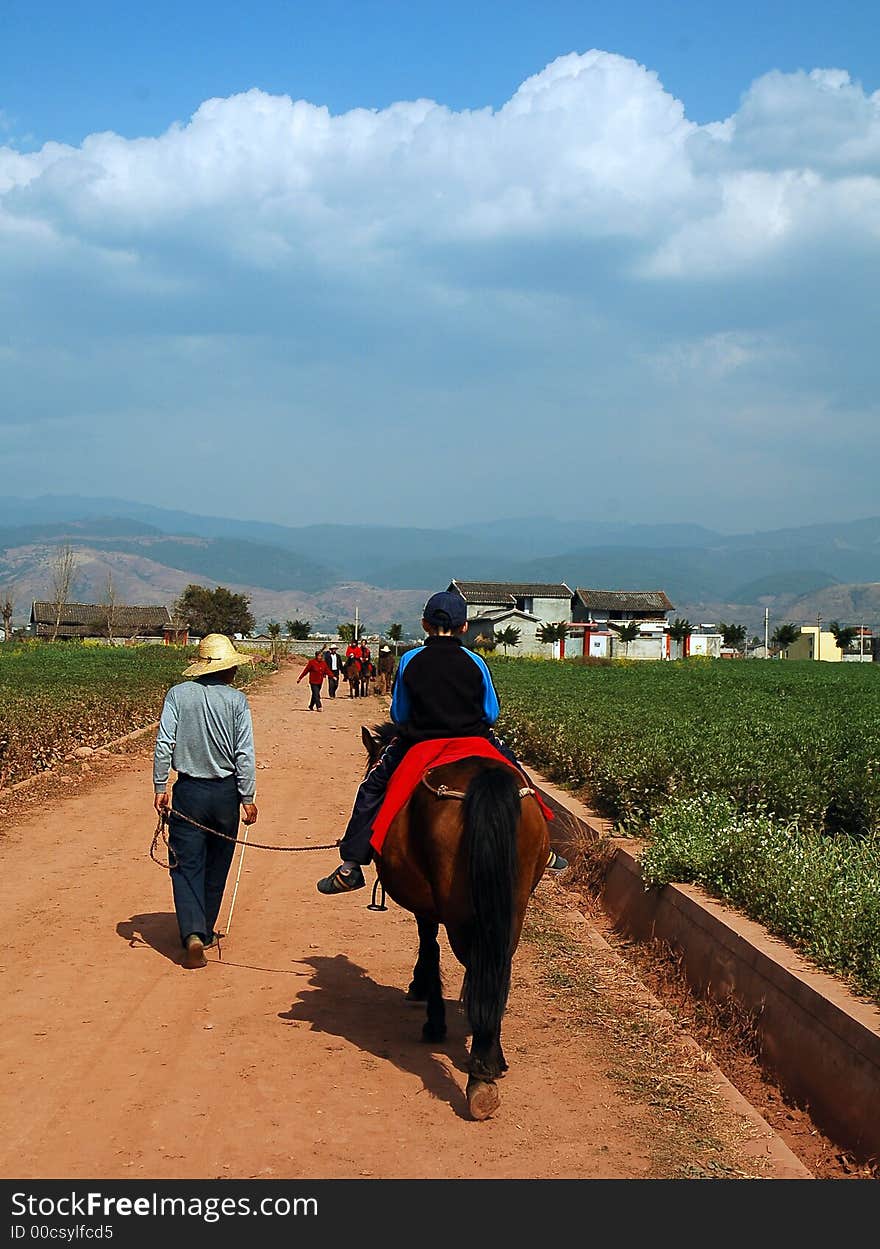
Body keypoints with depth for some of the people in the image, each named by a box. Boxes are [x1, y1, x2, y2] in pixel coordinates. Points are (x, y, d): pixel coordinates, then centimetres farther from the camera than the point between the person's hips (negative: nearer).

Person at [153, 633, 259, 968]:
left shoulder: (177, 694, -4)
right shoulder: (236, 699, -7)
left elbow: (164, 743, -7)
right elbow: (245, 754, -9)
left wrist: (160, 787, 1)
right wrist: (248, 798, -2)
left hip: (188, 792, 0)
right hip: (226, 792, 0)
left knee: (186, 866, 3)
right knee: (217, 867, 16)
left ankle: (193, 934, -14)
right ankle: (205, 932, 27)